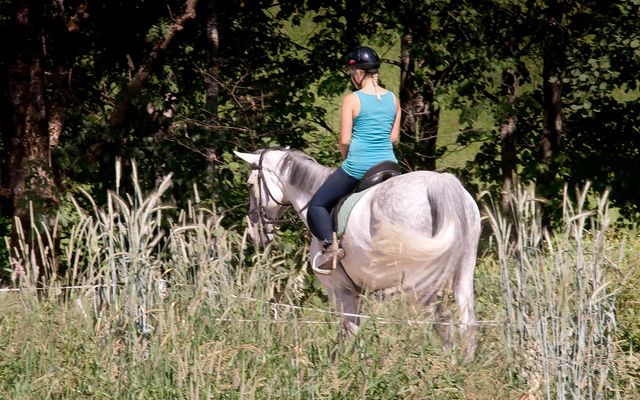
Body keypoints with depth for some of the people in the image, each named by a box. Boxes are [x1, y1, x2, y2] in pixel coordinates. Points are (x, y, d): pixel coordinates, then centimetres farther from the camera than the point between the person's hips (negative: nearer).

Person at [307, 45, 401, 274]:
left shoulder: (352, 100, -10)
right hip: (387, 164, 5)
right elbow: (394, 137, 10)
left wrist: (347, 159, 8)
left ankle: (330, 244, -15)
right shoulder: (393, 99, 5)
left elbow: (344, 140, -10)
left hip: (357, 165, -5)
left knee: (317, 205, 7)